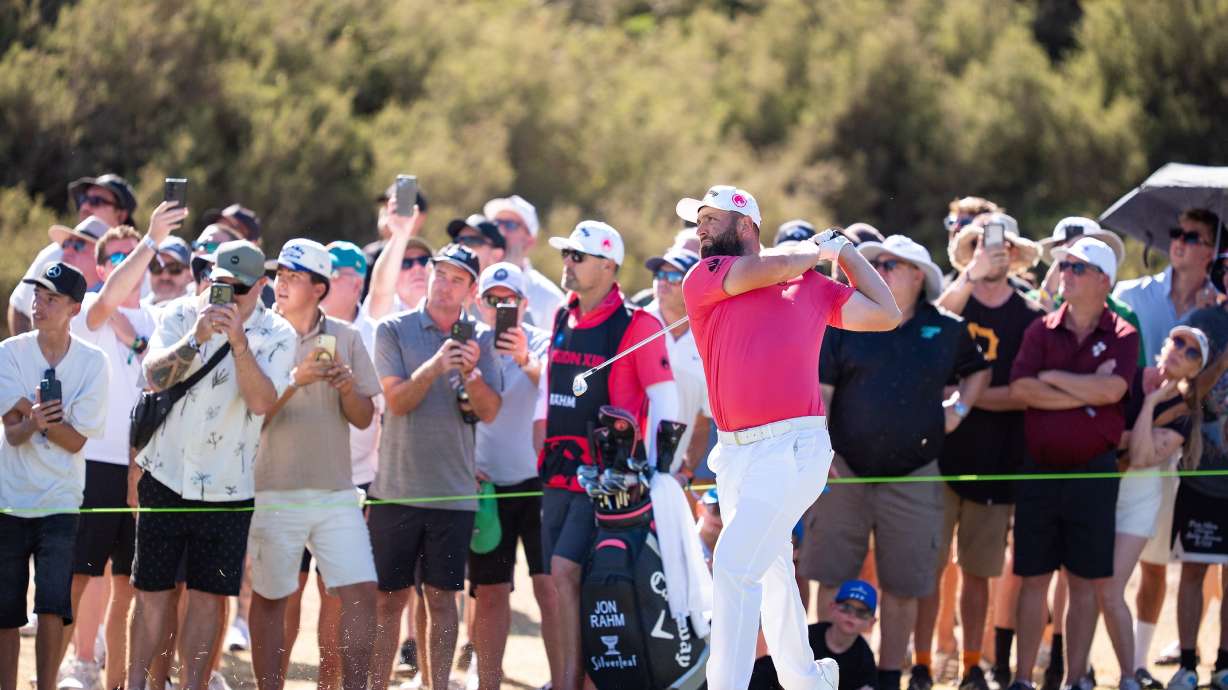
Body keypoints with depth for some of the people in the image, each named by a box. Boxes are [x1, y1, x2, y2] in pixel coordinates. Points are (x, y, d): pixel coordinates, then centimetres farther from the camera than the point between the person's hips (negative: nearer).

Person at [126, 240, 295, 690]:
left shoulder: (277, 335, -3)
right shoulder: (182, 315, 0)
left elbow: (262, 402, -16)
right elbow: (154, 376, -13)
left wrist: (239, 342, -26)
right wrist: (196, 338, -27)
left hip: (228, 488, 0)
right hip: (167, 477, 1)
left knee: (209, 596, 1)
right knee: (153, 590, 3)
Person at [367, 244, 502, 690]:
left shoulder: (479, 339, 6)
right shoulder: (394, 330, 1)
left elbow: (490, 412, -1)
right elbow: (397, 400, -9)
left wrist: (471, 373, -19)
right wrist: (435, 367, -25)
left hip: (454, 491, 1)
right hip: (397, 486, -1)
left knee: (442, 598, 5)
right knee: (390, 598, 2)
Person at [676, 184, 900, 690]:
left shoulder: (810, 286, 10)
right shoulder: (702, 280, 8)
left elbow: (885, 315, 15)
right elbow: (774, 268, -5)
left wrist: (845, 252, 18)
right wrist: (817, 251, 13)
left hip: (792, 449, -4)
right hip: (734, 454, 4)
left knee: (733, 566, -16)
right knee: (769, 571, 17)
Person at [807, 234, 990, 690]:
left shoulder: (947, 331, 7)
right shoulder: (845, 324, 2)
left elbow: (977, 371, 26)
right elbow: (819, 392, -3)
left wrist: (959, 409, 8)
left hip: (913, 477, 1)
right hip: (843, 472, -1)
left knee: (902, 587, 5)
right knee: (832, 581, -1)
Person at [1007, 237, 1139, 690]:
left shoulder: (1122, 337, 1)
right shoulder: (1041, 331, 6)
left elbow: (1111, 390, -17)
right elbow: (1020, 389, -9)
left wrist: (1052, 377, -7)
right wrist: (1085, 393, -11)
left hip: (1094, 473, -2)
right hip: (1040, 469, 2)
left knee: (1085, 581, 3)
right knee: (1034, 579, 4)